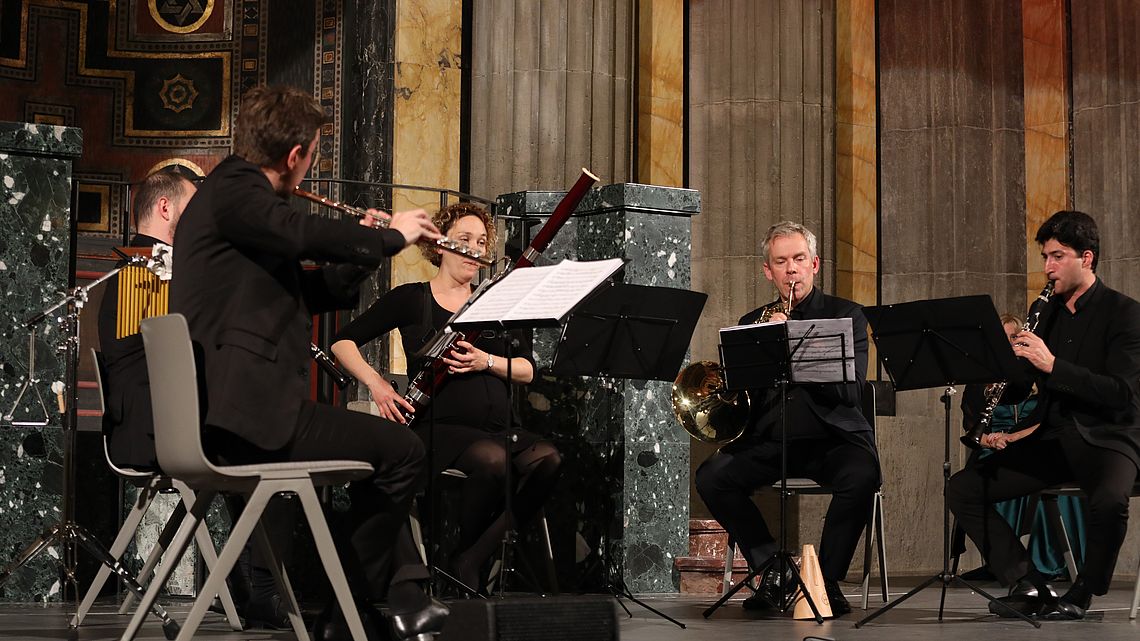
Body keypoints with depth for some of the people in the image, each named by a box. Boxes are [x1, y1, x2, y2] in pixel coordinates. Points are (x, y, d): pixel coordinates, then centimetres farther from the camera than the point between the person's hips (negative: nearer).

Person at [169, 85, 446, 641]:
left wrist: (367, 249, 17)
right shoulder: (233, 190, -9)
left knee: (387, 447, 27)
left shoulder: (234, 189, 23)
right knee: (400, 452, -12)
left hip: (232, 412, 11)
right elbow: (306, 234, -26)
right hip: (248, 411, -11)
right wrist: (389, 235, -10)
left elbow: (311, 293, 26)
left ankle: (404, 595, 17)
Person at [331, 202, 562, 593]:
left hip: (497, 426, 4)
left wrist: (486, 361, -7)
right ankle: (459, 554, -15)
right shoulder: (411, 299, 11)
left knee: (546, 459, -30)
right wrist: (377, 385, -7)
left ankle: (472, 560, -20)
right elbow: (343, 343, 10)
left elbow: (526, 371, 13)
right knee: (490, 458, -38)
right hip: (439, 425, -4)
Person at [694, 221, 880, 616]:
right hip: (769, 442, 3)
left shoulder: (846, 316, 4)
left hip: (831, 438, -3)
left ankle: (827, 580, -15)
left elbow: (851, 391, -12)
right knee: (711, 477, -23)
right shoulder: (752, 324, 14)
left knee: (861, 476, -35)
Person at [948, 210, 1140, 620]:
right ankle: (1028, 586, -7)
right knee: (962, 489, -10)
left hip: (1106, 438, -6)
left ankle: (1082, 591, -13)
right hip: (1052, 437, 6)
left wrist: (1052, 365, -25)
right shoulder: (1049, 311, 12)